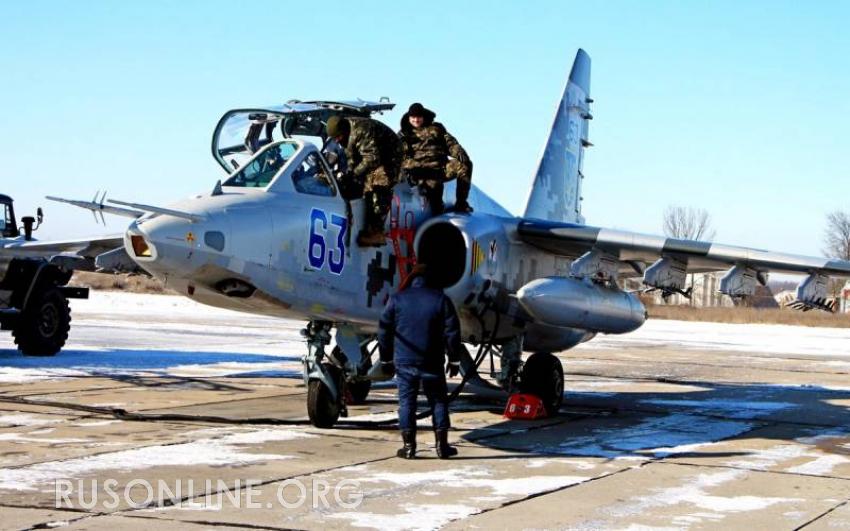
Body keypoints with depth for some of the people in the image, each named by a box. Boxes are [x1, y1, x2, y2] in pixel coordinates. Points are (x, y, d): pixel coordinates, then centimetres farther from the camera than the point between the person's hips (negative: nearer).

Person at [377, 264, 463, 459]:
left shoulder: (397, 299, 2)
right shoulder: (441, 299, 0)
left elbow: (384, 331, 4)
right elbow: (452, 332, -1)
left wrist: (386, 360, 13)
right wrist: (454, 360, 7)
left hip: (404, 361, 0)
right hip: (432, 363, 0)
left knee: (406, 401, 5)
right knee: (438, 401, 8)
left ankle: (408, 445, 2)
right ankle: (442, 445, 6)